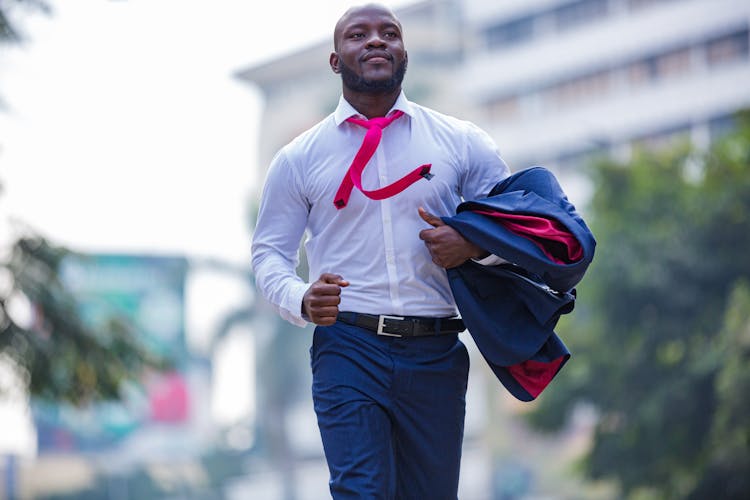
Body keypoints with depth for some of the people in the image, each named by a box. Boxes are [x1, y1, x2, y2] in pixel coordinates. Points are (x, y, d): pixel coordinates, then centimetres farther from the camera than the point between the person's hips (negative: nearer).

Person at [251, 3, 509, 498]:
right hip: (348, 344, -1)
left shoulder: (463, 144, 9)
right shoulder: (299, 158, 8)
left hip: (436, 352, 2)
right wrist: (302, 301, -11)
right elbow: (269, 252, 11)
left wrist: (475, 246, -11)